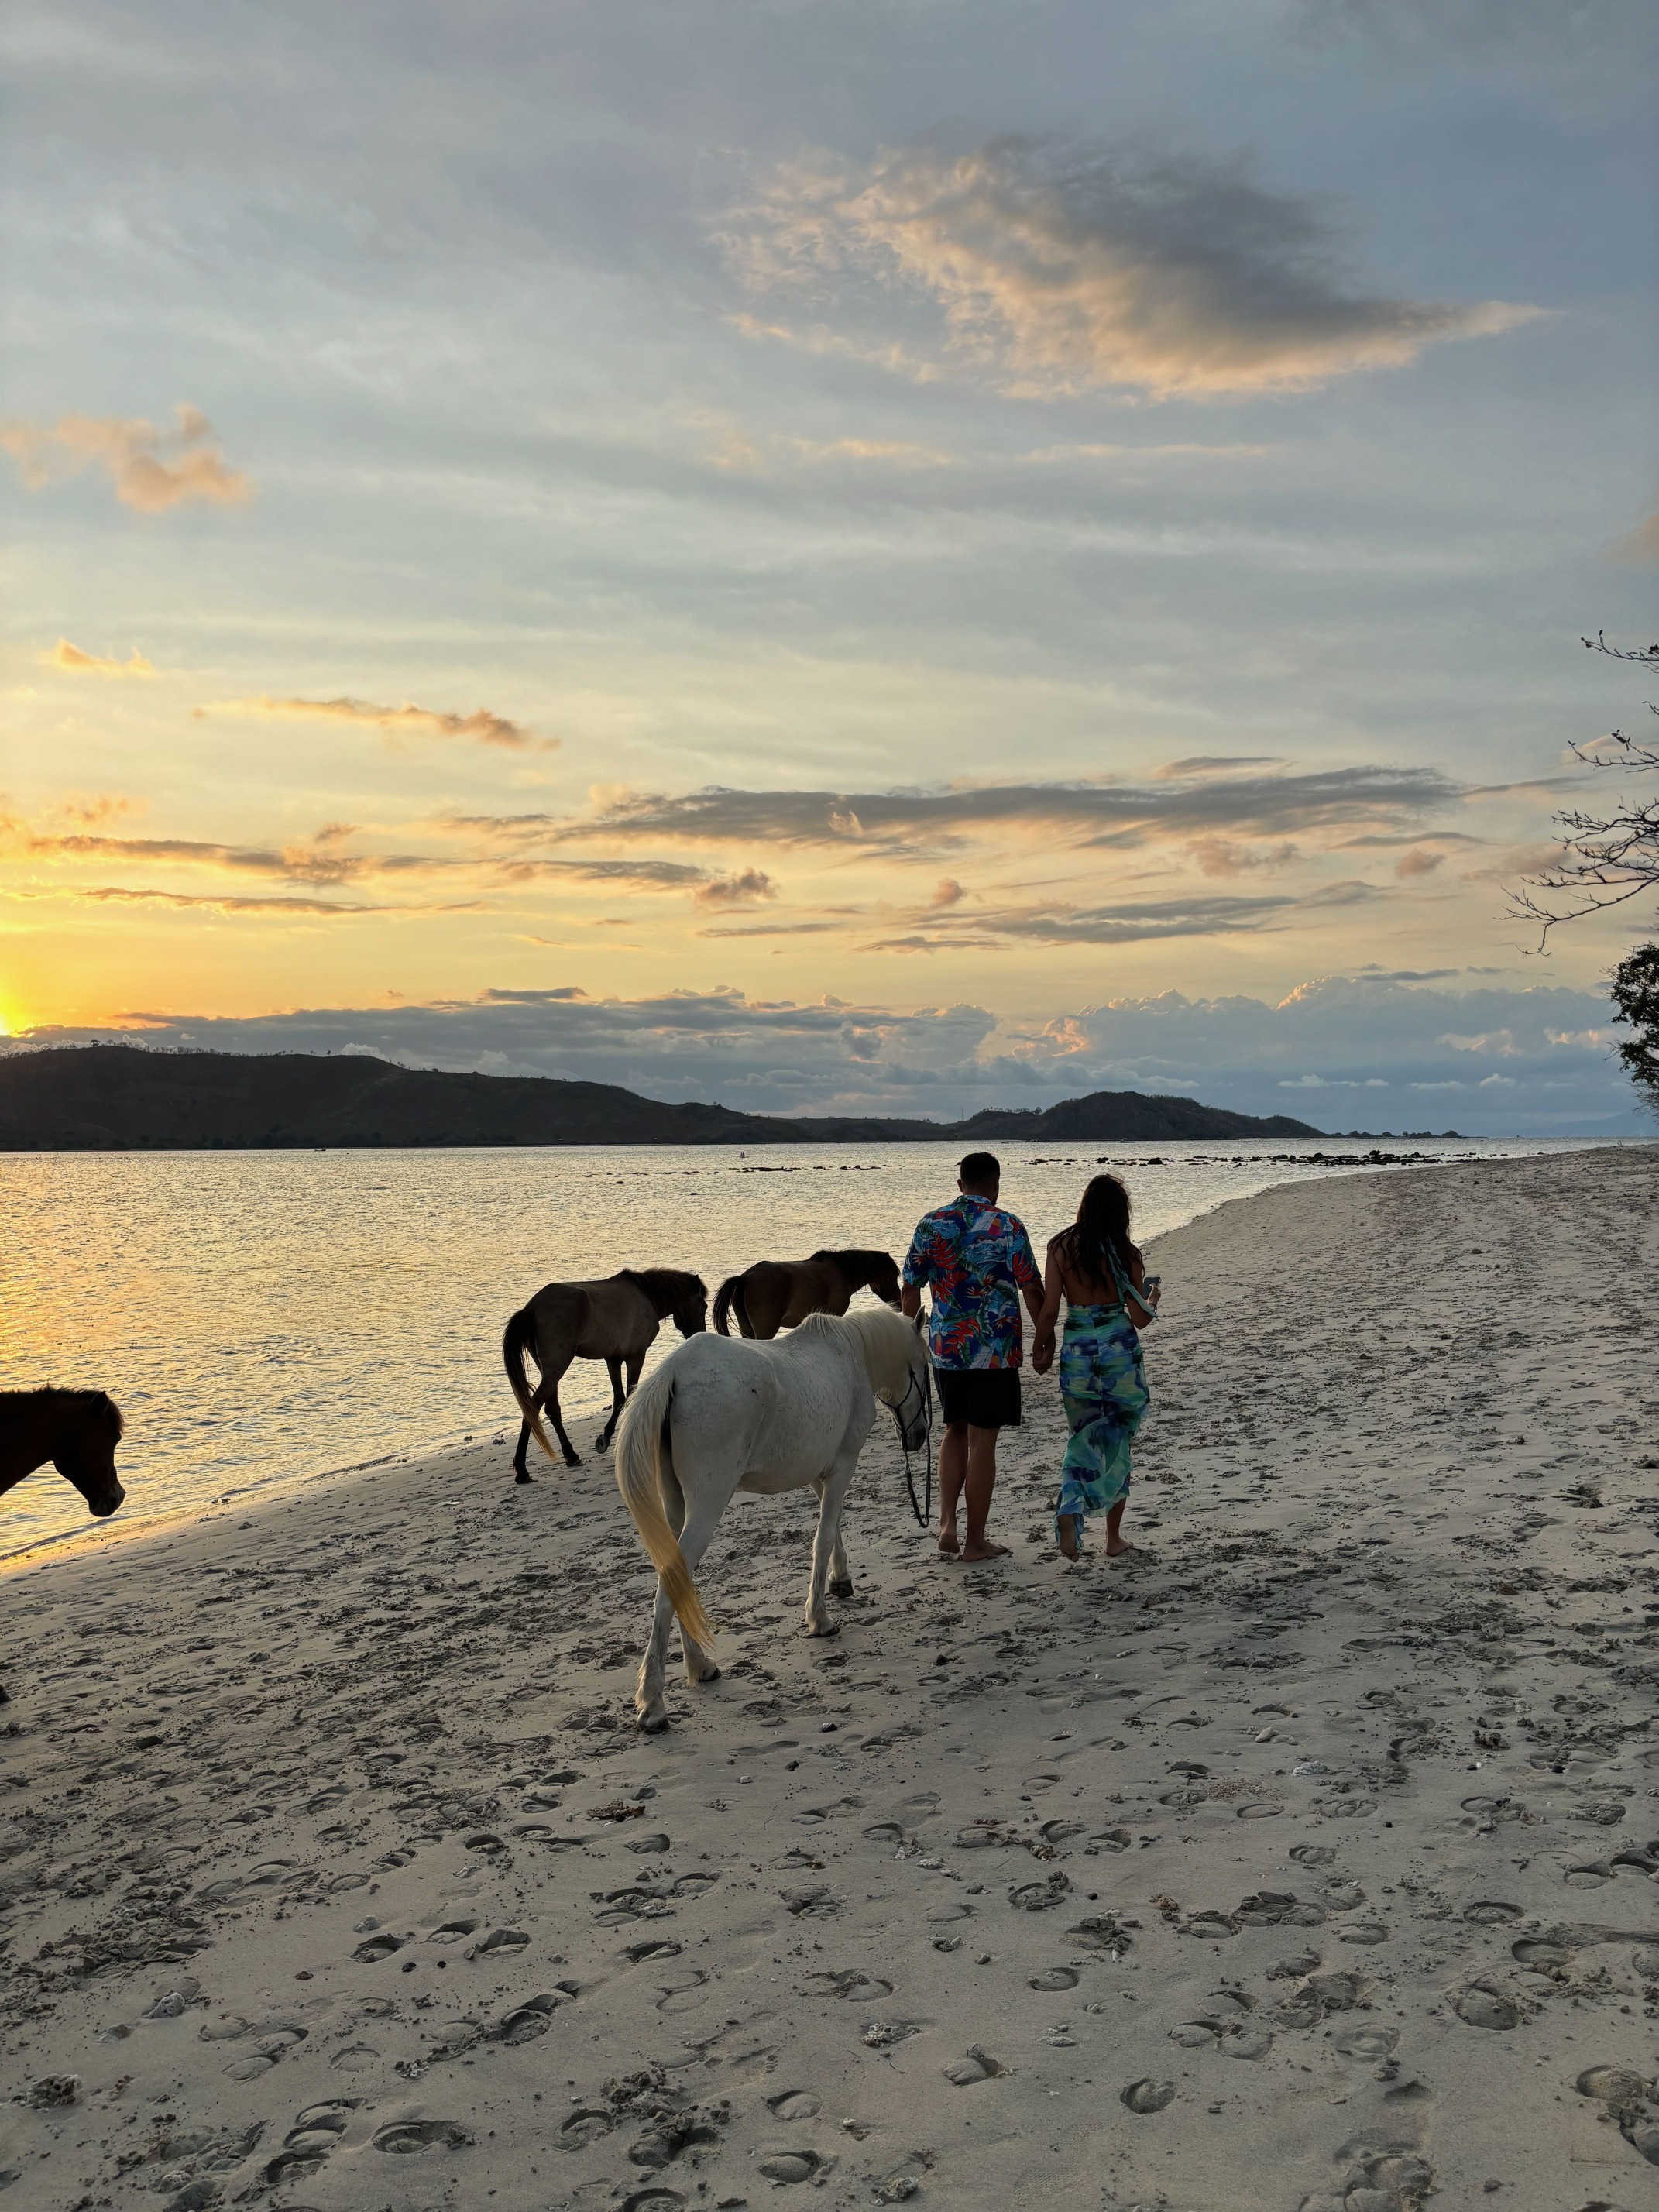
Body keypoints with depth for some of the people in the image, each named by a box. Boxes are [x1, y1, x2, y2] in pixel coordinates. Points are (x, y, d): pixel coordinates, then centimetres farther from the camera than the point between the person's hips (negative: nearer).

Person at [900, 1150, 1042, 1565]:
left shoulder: (930, 1224, 2)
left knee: (955, 1430, 19)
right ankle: (975, 1541, 9)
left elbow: (910, 1289, 5)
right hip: (995, 1350, -4)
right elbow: (1032, 1290, -6)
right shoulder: (1007, 1227, -8)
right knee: (981, 1440, 2)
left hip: (945, 1347, 4)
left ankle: (947, 1523, 8)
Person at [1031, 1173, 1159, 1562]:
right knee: (1118, 1442, 13)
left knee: (1083, 1438, 13)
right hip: (1120, 1351, -1)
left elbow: (1049, 1310, -5)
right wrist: (1153, 1299, 15)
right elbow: (1139, 1319, -6)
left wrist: (1039, 1348, 11)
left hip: (1077, 1352, 1)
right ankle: (1114, 1537, 20)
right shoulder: (1127, 1253, -7)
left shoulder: (1061, 1247, -4)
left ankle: (1069, 1511, -12)